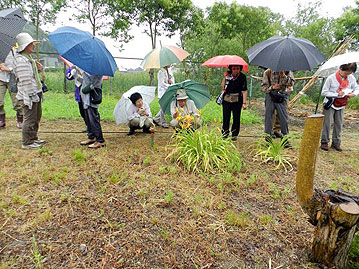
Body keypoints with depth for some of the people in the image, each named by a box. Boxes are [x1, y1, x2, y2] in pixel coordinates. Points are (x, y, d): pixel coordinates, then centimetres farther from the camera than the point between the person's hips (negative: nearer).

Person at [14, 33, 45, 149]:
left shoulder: (29, 58, 15)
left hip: (36, 93, 10)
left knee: (36, 118, 18)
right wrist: (32, 95, -20)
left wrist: (39, 68, 8)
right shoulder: (21, 60, -16)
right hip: (28, 95, -10)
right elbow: (25, 80, -20)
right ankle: (27, 143, 7)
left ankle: (33, 138, 32)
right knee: (29, 120, -3)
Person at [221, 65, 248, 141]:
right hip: (226, 100, 1)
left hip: (237, 101, -1)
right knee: (226, 118, 3)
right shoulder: (228, 74, 3)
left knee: (236, 118, 3)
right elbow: (223, 88, -2)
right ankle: (225, 135, 13)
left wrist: (244, 103, -9)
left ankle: (234, 135, 16)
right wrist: (225, 77, -11)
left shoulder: (242, 77, -2)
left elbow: (244, 91, -4)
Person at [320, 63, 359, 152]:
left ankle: (336, 143, 15)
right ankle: (324, 142, 4)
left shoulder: (351, 78, -1)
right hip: (330, 104, -4)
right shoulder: (331, 78, -13)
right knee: (327, 123, -5)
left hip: (341, 105, 4)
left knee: (339, 124, 4)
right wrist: (337, 94, -22)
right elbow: (324, 92, -12)